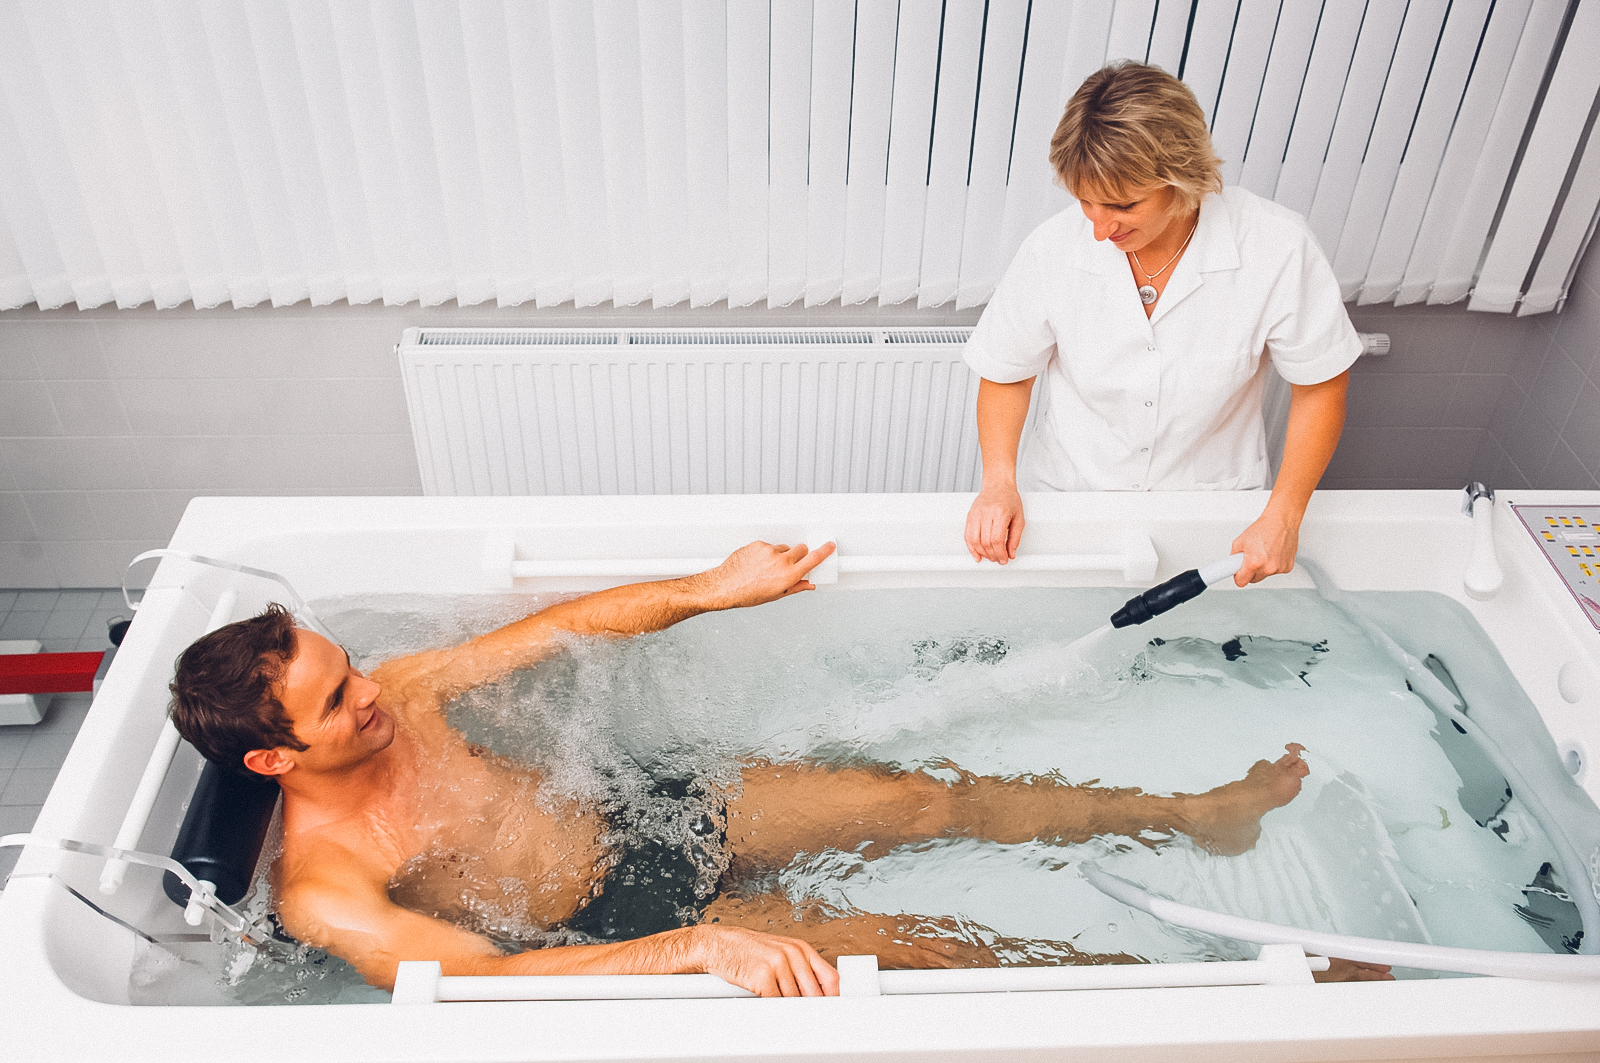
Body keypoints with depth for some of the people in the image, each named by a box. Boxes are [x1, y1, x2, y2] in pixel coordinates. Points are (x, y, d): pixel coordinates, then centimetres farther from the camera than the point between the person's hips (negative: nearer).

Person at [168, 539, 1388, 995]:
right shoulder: (323, 890, -21)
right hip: (616, 930, -5)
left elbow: (564, 625, 2)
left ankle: (1196, 812, 15)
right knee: (932, 947, -11)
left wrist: (711, 589, -9)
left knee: (933, 800, -1)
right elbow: (488, 976, -34)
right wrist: (696, 949, -44)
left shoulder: (395, 694, -4)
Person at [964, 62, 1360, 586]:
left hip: (1214, 499, 0)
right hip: (1066, 498, 0)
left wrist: (1282, 519, -13)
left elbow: (1320, 386, -5)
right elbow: (1006, 374, 1)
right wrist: (999, 480, -16)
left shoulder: (1277, 248, -18)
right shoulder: (1052, 250, -15)